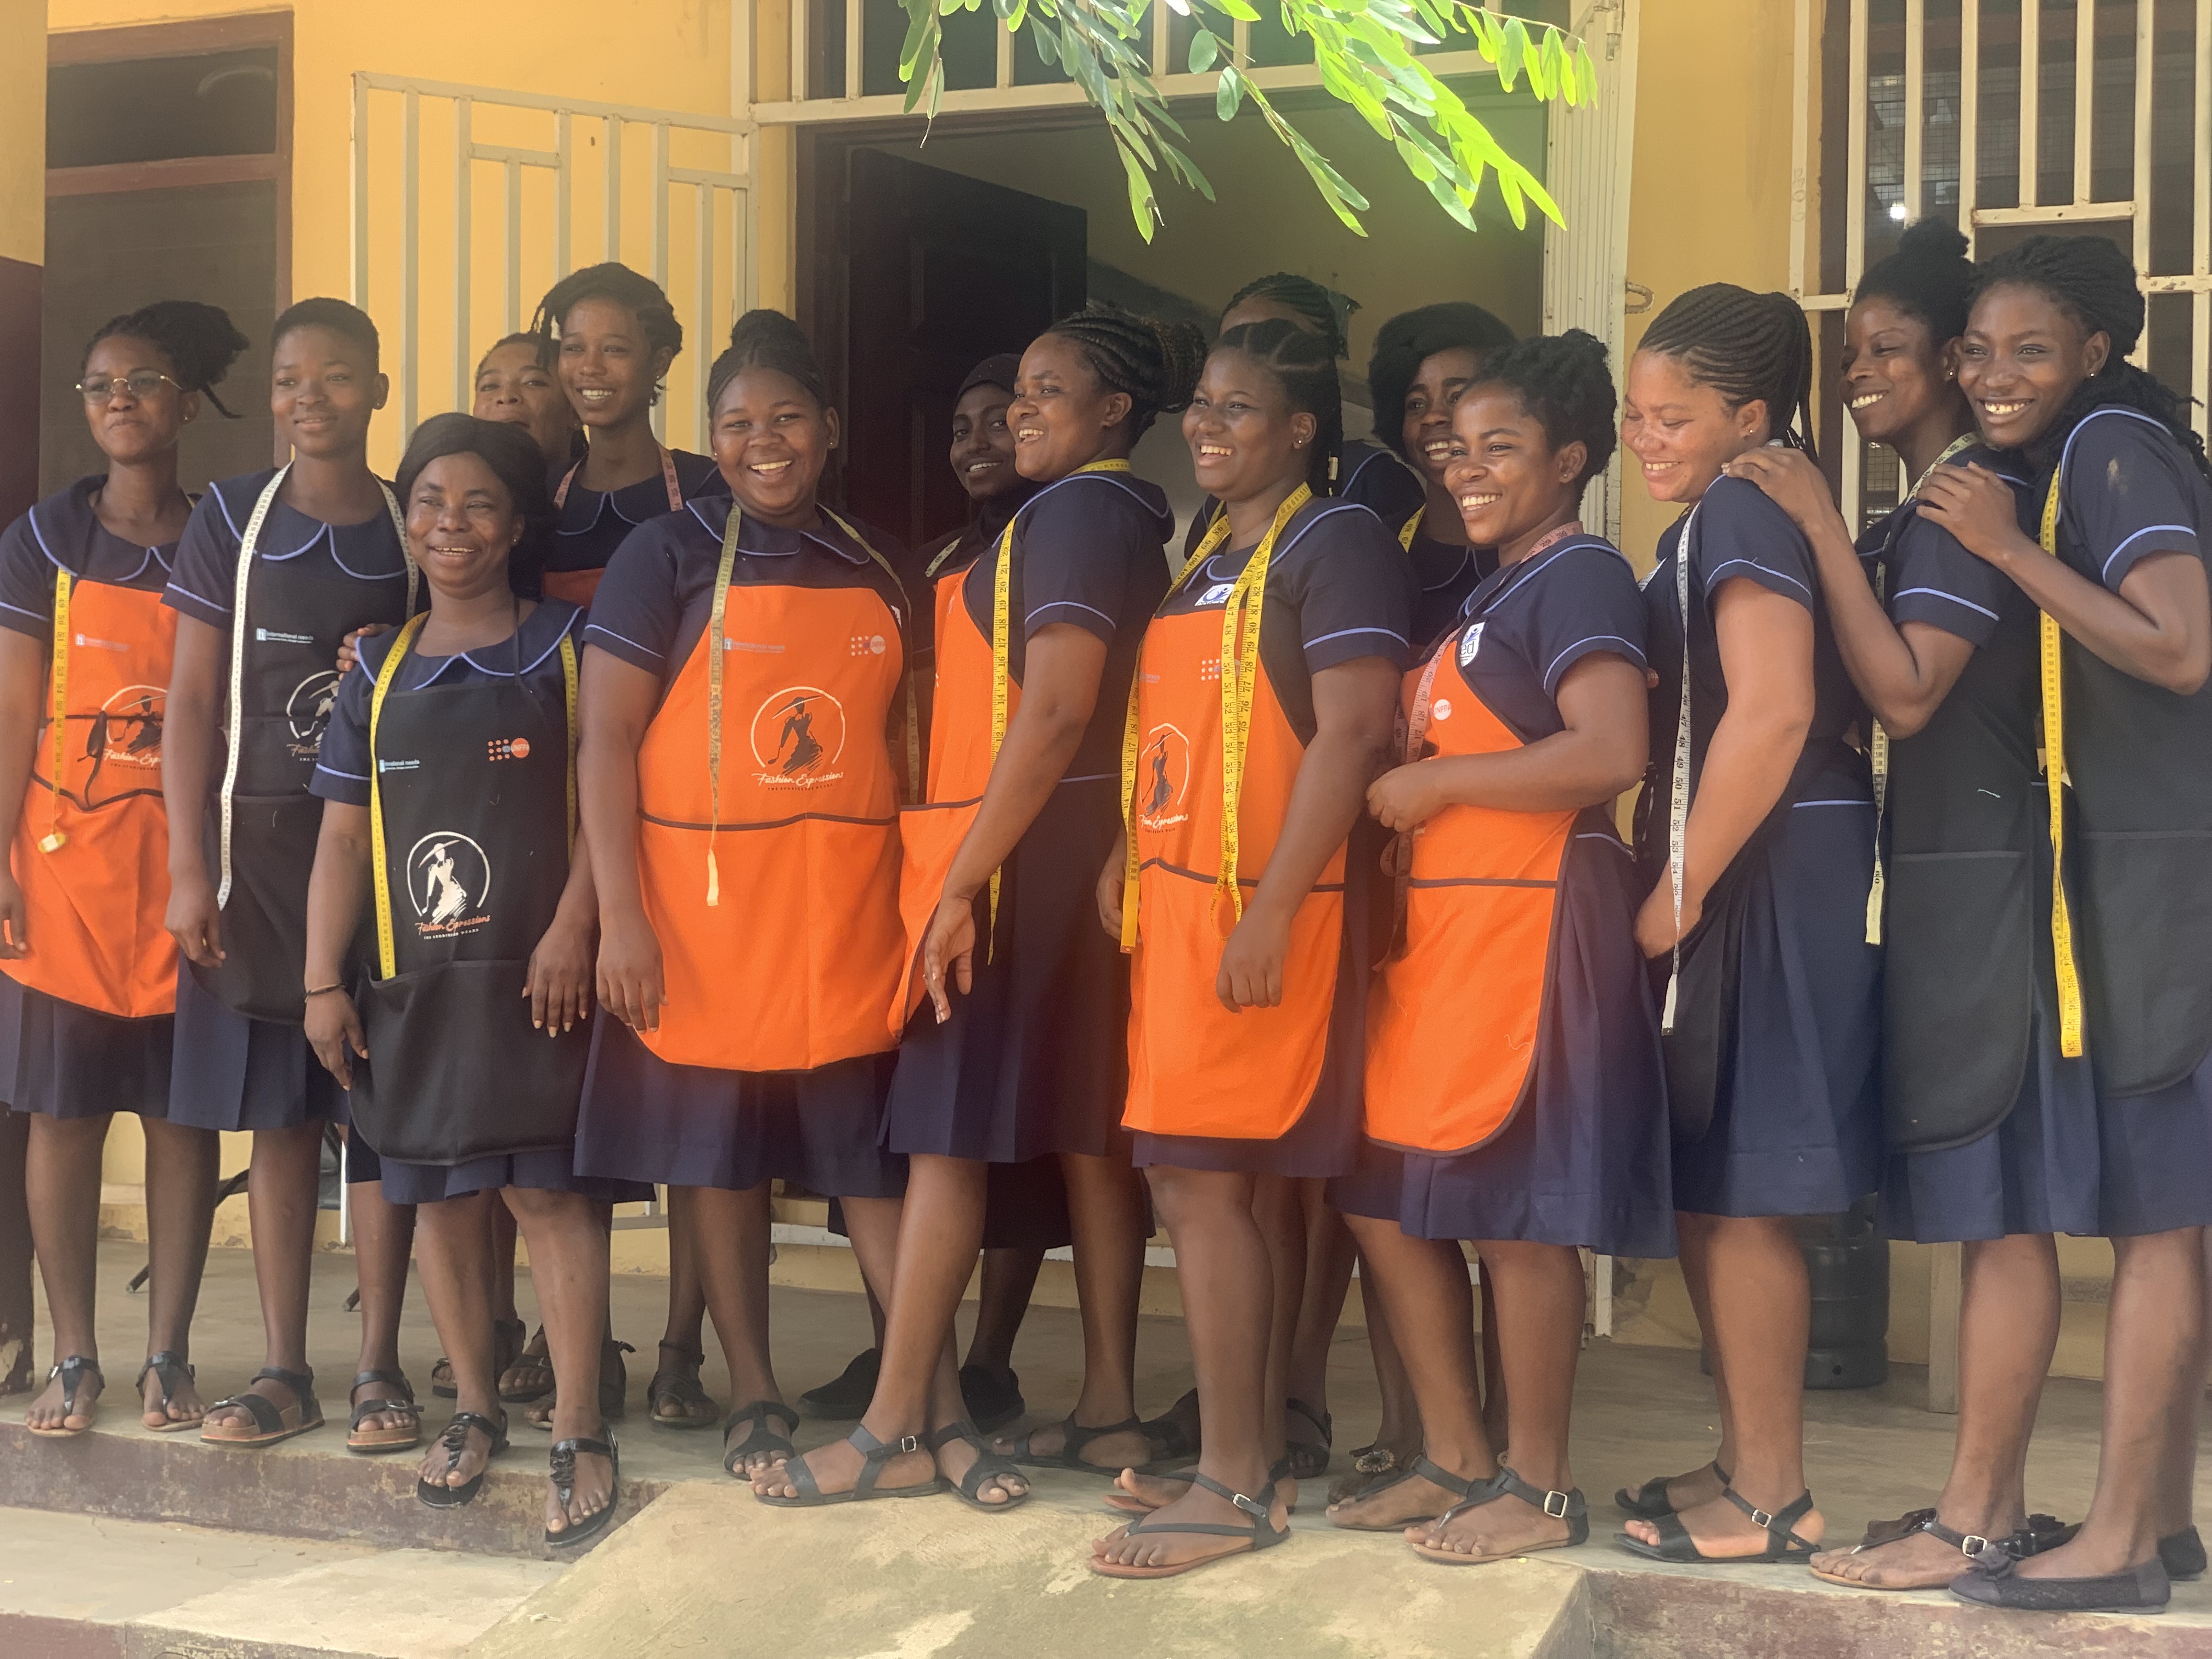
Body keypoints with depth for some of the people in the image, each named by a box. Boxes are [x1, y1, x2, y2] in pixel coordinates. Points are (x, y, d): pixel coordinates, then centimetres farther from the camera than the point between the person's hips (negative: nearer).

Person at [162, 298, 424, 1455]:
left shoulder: (416, 531, 4)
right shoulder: (230, 519, 3)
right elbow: (192, 700, 1)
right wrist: (189, 866, -5)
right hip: (262, 848, 0)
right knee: (278, 1114, 5)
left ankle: (379, 1367, 10)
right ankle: (285, 1371, 13)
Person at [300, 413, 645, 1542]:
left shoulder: (564, 648, 2)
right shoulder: (379, 671, 12)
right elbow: (343, 834, 10)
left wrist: (573, 927, -16)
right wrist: (323, 981, 4)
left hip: (536, 978, -4)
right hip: (415, 981, 4)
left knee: (549, 1190, -8)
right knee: (438, 1194, 9)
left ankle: (580, 1433, -5)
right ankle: (474, 1409, 23)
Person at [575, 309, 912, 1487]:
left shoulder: (872, 573, 12)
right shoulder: (669, 557, -1)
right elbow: (606, 740, -5)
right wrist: (620, 917, -12)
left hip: (847, 913, 3)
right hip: (699, 905, -2)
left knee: (877, 1151, 1)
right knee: (716, 1153, 6)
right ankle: (753, 1393, 17)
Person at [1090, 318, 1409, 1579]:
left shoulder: (1336, 541, -9)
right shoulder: (1210, 555, 18)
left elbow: (1353, 731, -18)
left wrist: (1270, 910, -22)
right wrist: (1132, 859, 10)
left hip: (1261, 915, -9)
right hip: (1183, 904, 9)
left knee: (1201, 1184, -9)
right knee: (1256, 1186, 11)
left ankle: (1235, 1484, -2)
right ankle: (1257, 1455, 18)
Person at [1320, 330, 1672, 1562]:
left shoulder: (1580, 577, -9)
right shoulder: (1491, 593, 20)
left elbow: (1613, 751, -23)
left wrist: (1436, 779, -17)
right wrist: (1409, 787, 7)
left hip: (1537, 923, -10)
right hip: (1445, 927, 10)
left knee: (1516, 1208, -4)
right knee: (1384, 1193, 11)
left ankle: (1541, 1486, 8)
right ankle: (1459, 1459, 21)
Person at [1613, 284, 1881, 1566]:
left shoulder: (1742, 513, -13)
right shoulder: (1723, 522, 18)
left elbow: (1773, 711, -25)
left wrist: (1681, 890, -19)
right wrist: (1671, 880, 15)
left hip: (1766, 880, -10)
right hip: (1730, 882, 10)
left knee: (1737, 1194, -4)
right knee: (1712, 1192, 14)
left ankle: (1773, 1496, 5)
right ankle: (1752, 1462, 23)